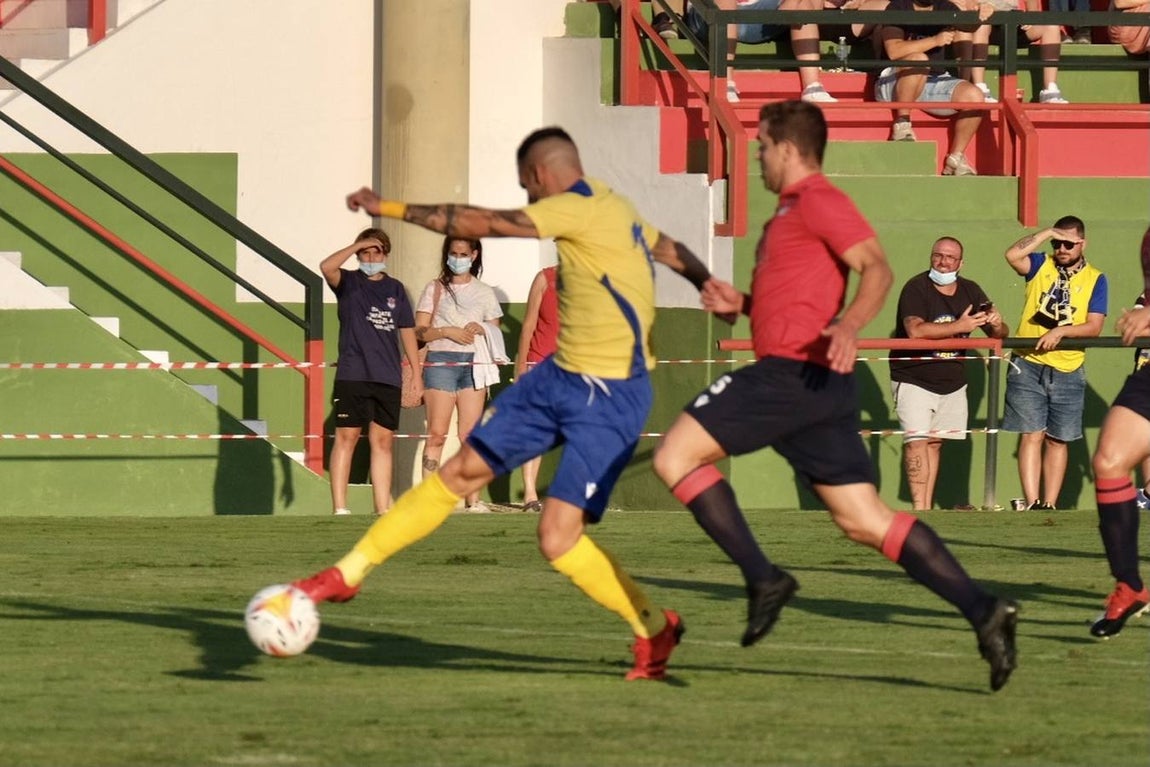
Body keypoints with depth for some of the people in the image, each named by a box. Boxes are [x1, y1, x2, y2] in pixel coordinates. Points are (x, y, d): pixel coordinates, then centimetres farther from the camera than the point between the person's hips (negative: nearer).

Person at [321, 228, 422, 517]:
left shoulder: (395, 289, 14)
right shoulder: (349, 282, 3)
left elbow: (407, 331, 16)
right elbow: (327, 267, -19)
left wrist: (416, 374, 11)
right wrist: (358, 245, -12)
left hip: (388, 378, 4)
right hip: (351, 376, -4)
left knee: (383, 441, 5)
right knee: (346, 438, -4)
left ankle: (382, 508, 8)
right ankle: (339, 508, -3)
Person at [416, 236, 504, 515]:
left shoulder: (484, 292, 16)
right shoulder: (435, 289, 10)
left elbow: (495, 333, 17)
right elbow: (420, 331, 4)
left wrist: (480, 329, -4)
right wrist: (446, 331, -11)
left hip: (474, 364, 2)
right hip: (440, 361, -2)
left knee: (470, 434, -2)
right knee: (437, 433, -8)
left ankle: (474, 499, -3)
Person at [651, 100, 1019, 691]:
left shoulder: (816, 201, -6)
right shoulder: (795, 209, 25)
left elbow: (876, 269, -19)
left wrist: (848, 327, -35)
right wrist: (741, 303, 18)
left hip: (793, 374, -10)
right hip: (817, 385, 10)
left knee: (675, 455, -6)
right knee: (866, 520, 4)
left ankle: (762, 577, -11)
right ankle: (982, 610, -6)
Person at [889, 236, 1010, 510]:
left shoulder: (970, 291, 5)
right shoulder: (916, 288, -13)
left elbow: (1000, 334, 8)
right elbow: (915, 330, -29)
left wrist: (997, 326, -17)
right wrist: (959, 327, -30)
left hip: (952, 382, 5)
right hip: (914, 379, -5)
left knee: (935, 442, 7)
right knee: (917, 440, -15)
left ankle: (928, 506, 12)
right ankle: (920, 508, -19)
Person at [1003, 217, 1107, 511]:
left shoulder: (1095, 280, 6)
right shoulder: (1041, 266, 7)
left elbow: (1094, 327, -4)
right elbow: (1013, 255, -14)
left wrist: (1060, 332, -17)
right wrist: (1046, 233, -11)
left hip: (1067, 372, 1)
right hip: (1028, 367, -1)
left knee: (1058, 440, 6)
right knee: (1031, 435, -7)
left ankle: (1050, 504, 11)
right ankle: (1032, 503, -11)